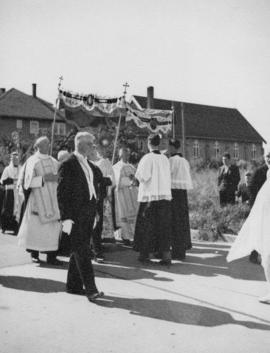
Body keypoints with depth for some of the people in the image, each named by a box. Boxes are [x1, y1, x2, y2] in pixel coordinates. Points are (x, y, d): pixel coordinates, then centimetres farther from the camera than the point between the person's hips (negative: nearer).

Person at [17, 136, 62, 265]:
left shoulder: (53, 162, 13)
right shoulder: (32, 162, -1)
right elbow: (28, 181, -11)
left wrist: (57, 178, -8)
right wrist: (43, 178, -21)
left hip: (52, 199, 4)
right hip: (37, 199, -4)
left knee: (53, 227, -4)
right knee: (36, 227, 1)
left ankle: (51, 256, -2)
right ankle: (34, 253, 17)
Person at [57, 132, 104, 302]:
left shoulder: (90, 166, 16)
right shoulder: (68, 165, -9)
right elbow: (62, 192, -12)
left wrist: (95, 212, 15)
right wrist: (66, 218, -17)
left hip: (89, 215, 8)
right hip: (76, 215, -8)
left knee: (79, 251, 14)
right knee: (83, 252, -9)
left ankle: (74, 285, 24)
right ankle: (90, 289, -9)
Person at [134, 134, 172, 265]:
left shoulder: (147, 158, -9)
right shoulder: (165, 159, 7)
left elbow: (142, 176, -13)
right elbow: (167, 177, 13)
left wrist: (136, 175, 6)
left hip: (150, 196, -4)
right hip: (165, 195, 4)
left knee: (146, 226, 6)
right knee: (163, 226, 6)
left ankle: (145, 254, 12)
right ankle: (165, 254, 2)